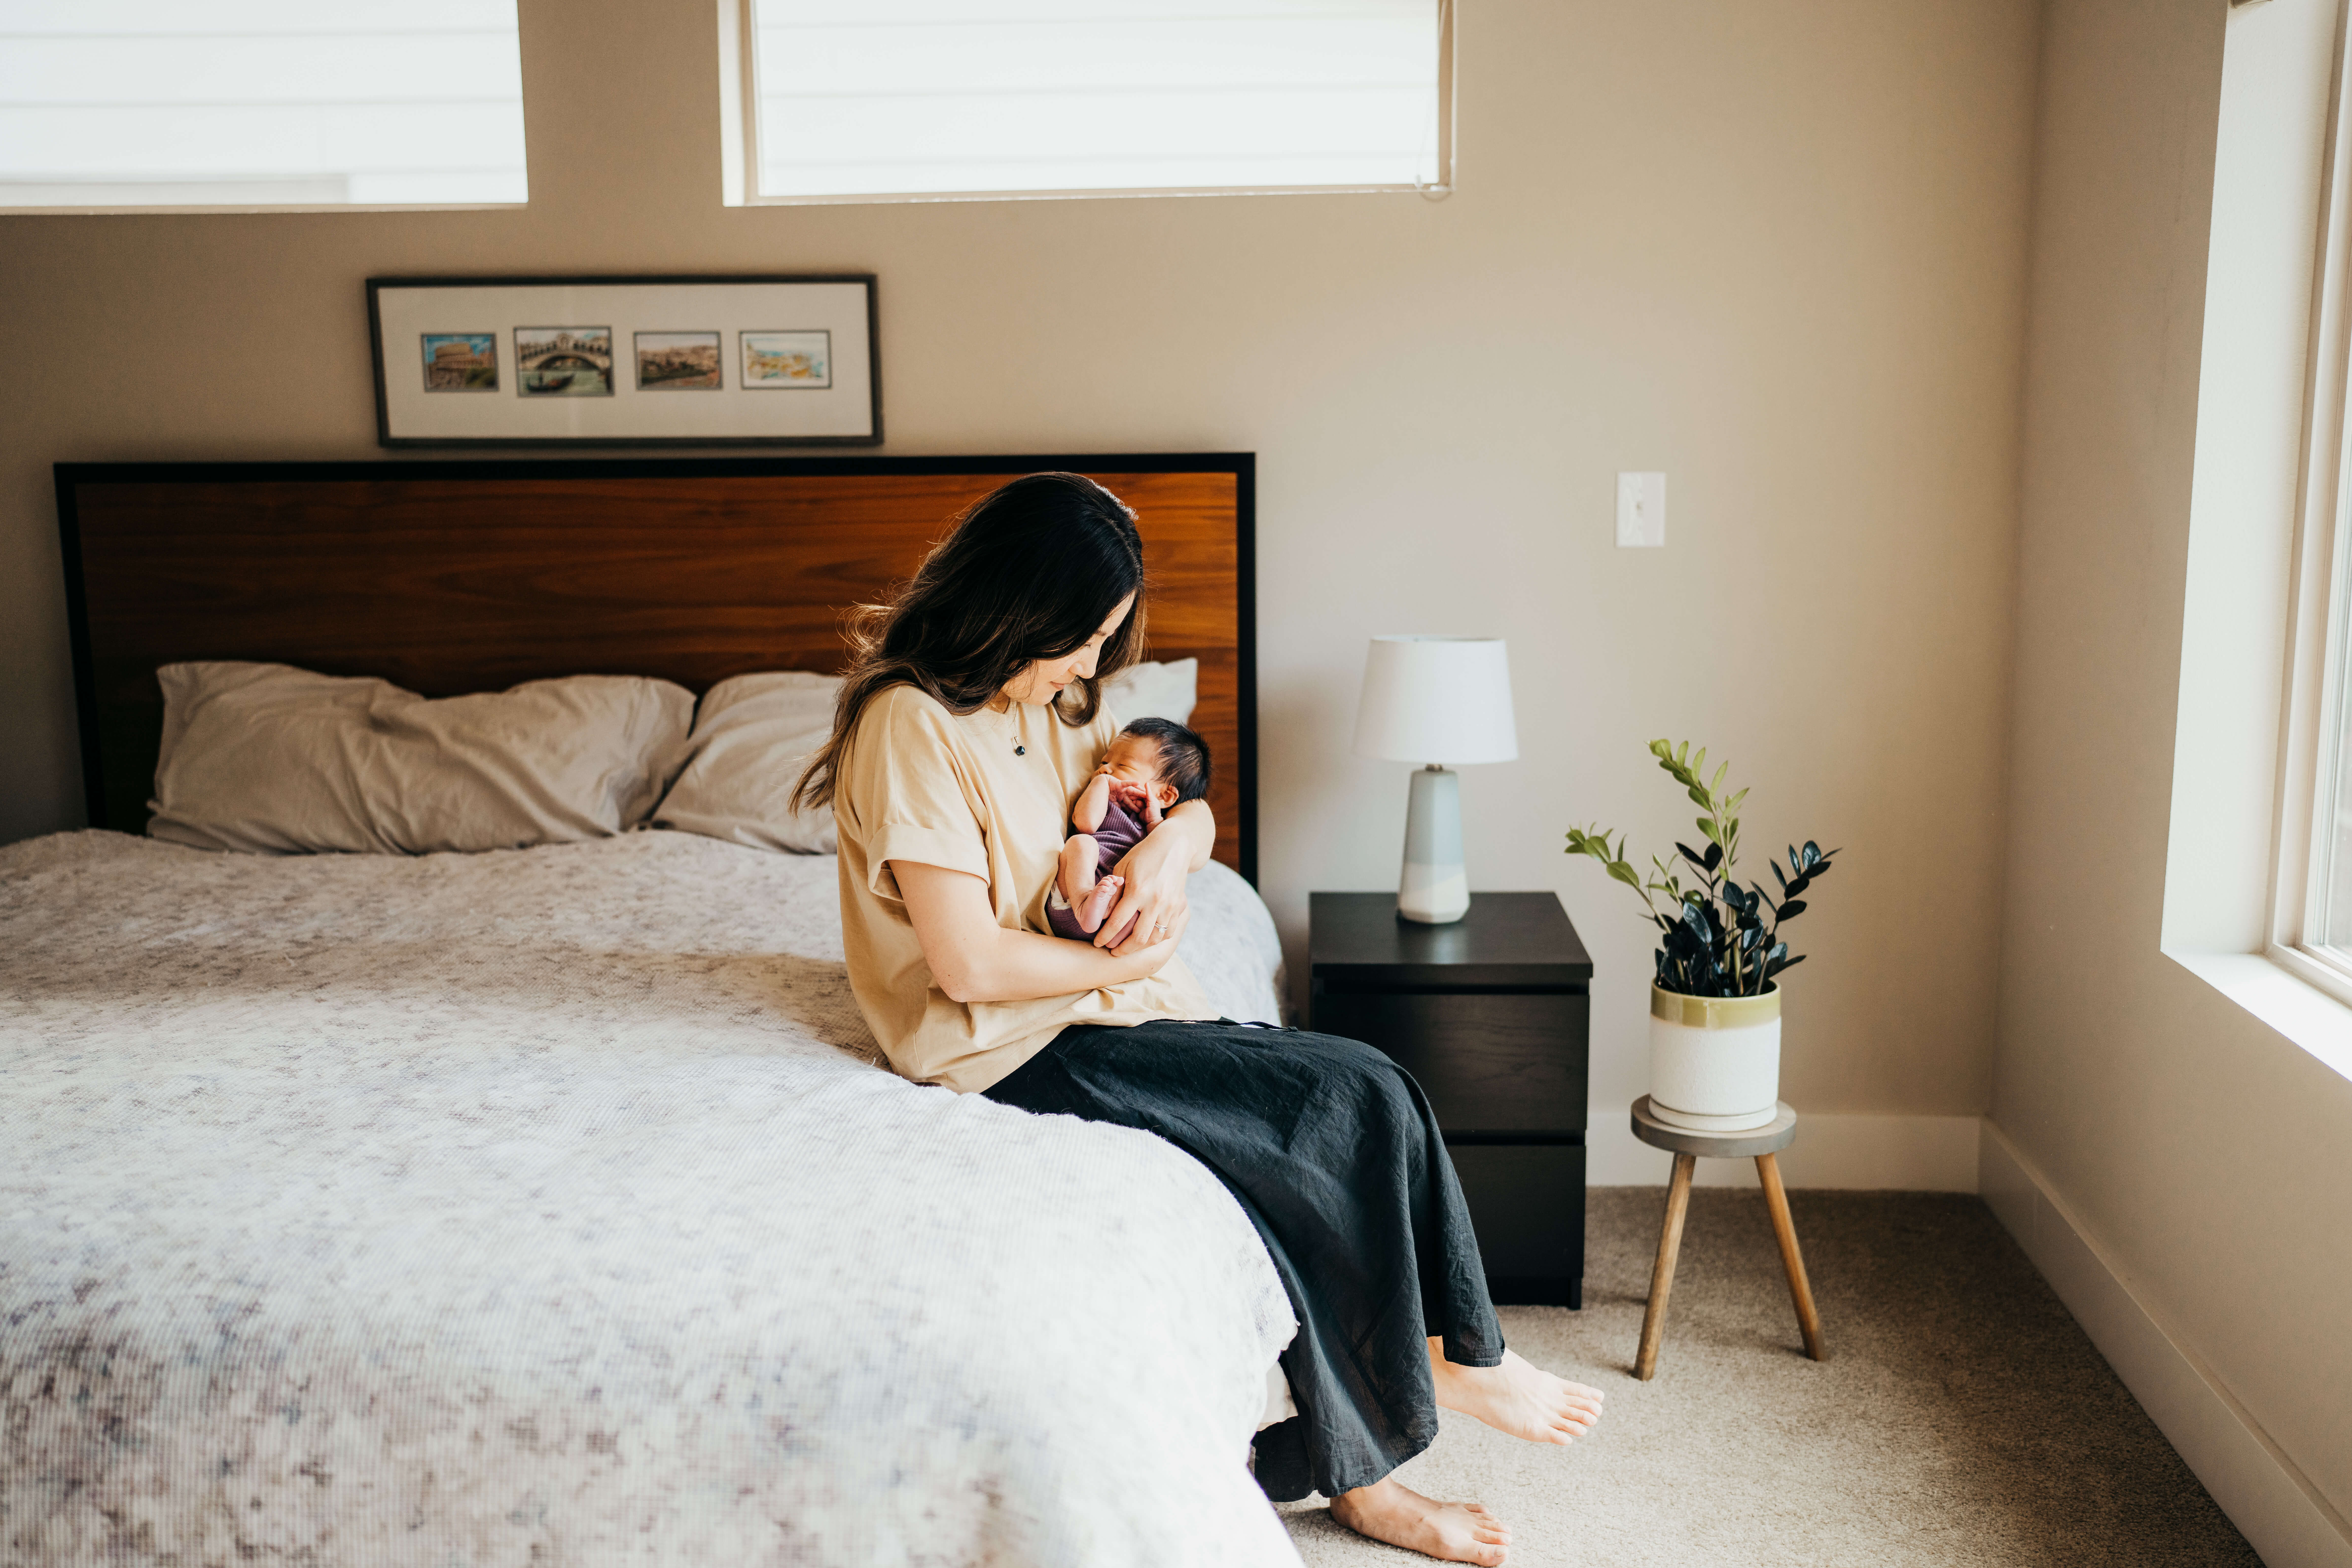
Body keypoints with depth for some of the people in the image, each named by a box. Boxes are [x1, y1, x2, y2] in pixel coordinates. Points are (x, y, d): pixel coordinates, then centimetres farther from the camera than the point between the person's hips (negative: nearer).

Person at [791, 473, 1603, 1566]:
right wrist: (1121, 964, -7)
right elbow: (969, 962, -20)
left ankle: (1362, 1477, -5)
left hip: (1116, 1015, 8)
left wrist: (1173, 839, -3)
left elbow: (1189, 805, 22)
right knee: (1347, 1106, -17)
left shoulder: (1056, 704, 11)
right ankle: (1457, 1359, 7)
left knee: (1363, 1099, -13)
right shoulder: (913, 723, -15)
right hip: (1019, 1047, -8)